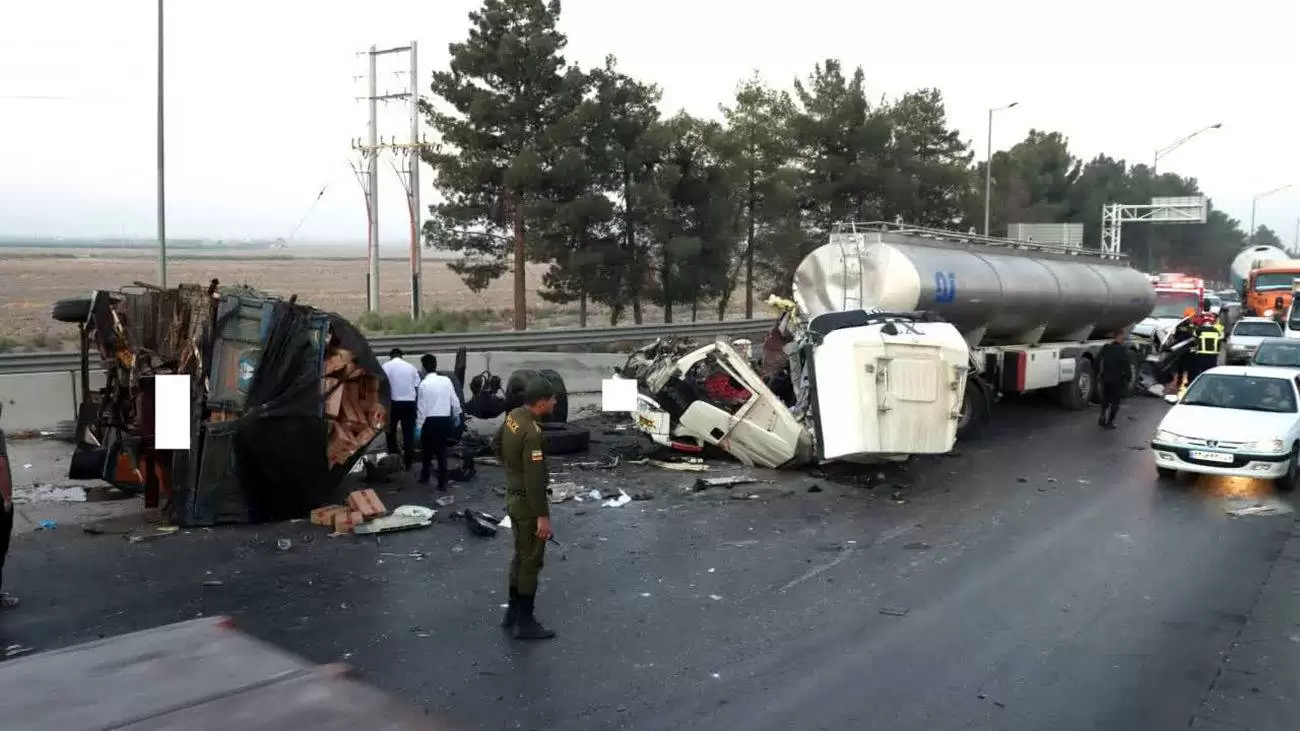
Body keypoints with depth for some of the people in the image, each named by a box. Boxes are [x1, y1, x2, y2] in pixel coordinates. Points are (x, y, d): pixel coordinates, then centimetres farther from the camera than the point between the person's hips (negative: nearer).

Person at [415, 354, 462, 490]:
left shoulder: (424, 384, -11)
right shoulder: (446, 380, 0)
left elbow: (421, 407, -10)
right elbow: (455, 401, 5)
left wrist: (419, 425, -3)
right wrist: (456, 417, 20)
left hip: (430, 420, -3)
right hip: (445, 419, 3)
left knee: (427, 450, 17)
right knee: (442, 451, 10)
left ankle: (425, 477, 31)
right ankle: (443, 483, 7)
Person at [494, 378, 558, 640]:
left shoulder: (513, 416, -1)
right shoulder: (532, 433, -29)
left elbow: (496, 442, 18)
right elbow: (535, 479, -28)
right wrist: (543, 516, -22)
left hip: (514, 494, 9)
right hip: (527, 501, -9)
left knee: (520, 555, 21)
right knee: (531, 561, 3)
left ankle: (513, 612, 32)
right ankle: (525, 622, 12)